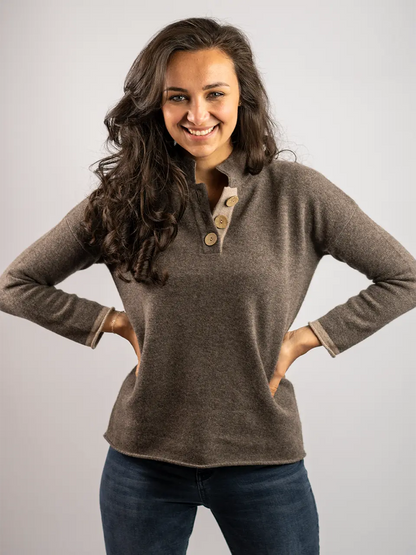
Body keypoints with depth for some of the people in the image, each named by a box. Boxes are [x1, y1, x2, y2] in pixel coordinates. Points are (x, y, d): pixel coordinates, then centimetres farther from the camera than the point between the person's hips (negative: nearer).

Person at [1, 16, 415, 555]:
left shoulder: (297, 193, -6)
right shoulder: (121, 200, -3)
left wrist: (304, 337, -6)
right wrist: (117, 322, -4)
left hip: (263, 458, 0)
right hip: (144, 458, 1)